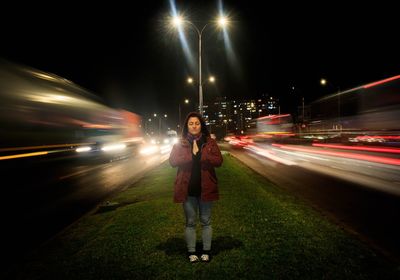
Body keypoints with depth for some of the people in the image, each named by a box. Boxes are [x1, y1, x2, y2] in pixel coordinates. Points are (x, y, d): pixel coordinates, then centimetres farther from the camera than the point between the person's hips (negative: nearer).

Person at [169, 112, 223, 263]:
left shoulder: (210, 142, 1)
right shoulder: (180, 143, 2)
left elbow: (218, 161, -7)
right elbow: (172, 161, -9)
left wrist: (201, 154, -17)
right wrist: (191, 154, -17)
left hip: (205, 188, 0)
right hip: (187, 189, 0)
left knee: (206, 221, 11)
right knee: (190, 222, 10)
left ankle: (206, 251, 25)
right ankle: (191, 252, 22)